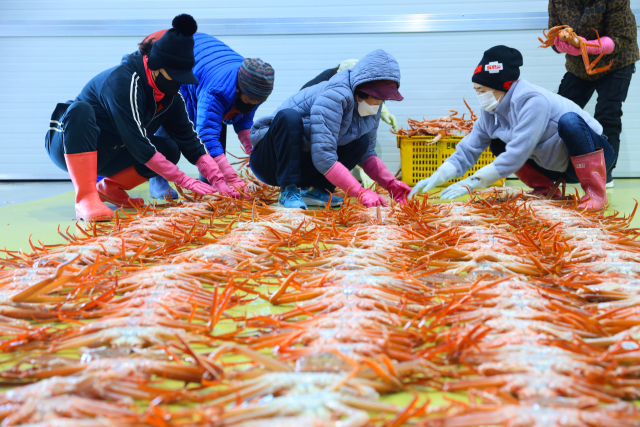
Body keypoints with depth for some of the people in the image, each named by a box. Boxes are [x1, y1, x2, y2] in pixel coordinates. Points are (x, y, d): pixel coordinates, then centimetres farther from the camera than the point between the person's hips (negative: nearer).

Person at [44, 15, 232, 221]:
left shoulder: (170, 95, -5)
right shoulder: (122, 82, -29)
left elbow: (190, 139, -6)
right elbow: (138, 146, -32)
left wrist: (219, 181, -18)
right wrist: (185, 181, -31)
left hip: (101, 156, 7)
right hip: (67, 146, -7)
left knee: (169, 149, -11)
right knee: (80, 110, -37)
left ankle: (110, 188, 5)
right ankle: (86, 199, -38)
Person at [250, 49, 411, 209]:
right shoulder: (335, 95, -29)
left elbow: (367, 153, 4)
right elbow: (323, 158, -35)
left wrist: (391, 183, -12)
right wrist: (361, 193, -36)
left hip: (302, 168, 7)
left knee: (361, 141, -9)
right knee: (288, 116, -35)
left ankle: (316, 190, -8)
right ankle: (288, 191, -25)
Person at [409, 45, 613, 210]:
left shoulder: (532, 101, -29)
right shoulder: (492, 109, -3)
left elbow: (516, 155, -33)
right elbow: (468, 149, -5)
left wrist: (471, 183, -32)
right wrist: (436, 178, -18)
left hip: (596, 154, -7)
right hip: (559, 166, 8)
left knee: (569, 121, -37)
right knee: (498, 145, 0)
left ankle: (596, 192, -23)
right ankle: (545, 190, 9)